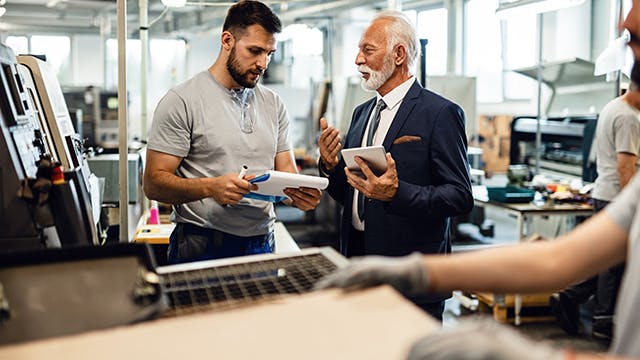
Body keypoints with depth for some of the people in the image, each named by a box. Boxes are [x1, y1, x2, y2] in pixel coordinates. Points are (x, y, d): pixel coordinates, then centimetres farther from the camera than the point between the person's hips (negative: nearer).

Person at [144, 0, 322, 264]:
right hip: (202, 249, -4)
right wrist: (210, 187, -28)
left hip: (262, 245, 5)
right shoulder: (182, 101, -7)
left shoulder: (273, 104, 9)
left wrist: (300, 195, -14)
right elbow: (154, 183, -11)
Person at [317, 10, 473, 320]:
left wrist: (397, 193, -27)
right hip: (356, 255, 6)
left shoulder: (440, 114, -10)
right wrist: (330, 166, -5)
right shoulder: (362, 113, 13)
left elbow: (461, 196, -15)